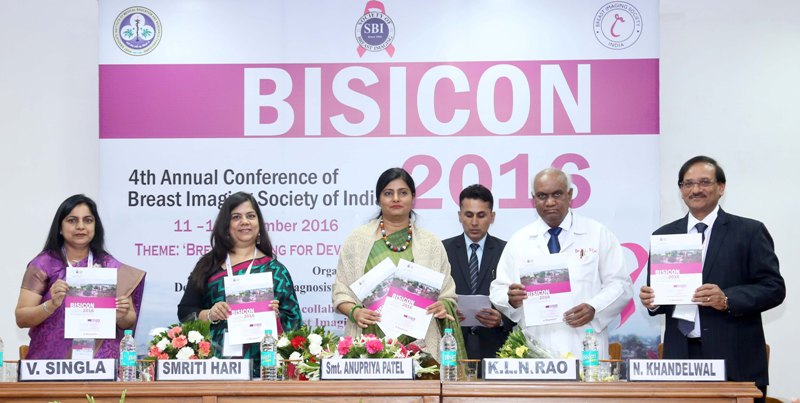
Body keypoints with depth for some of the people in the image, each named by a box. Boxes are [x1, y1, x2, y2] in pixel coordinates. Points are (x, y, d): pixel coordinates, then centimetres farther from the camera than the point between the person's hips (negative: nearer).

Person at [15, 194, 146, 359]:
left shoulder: (112, 267, 8)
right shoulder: (43, 264, 4)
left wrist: (122, 316, -10)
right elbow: (21, 319, 0)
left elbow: (129, 323, 11)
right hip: (52, 358, -1)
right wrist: (51, 305, -18)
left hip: (100, 359, 1)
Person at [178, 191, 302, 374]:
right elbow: (185, 311, 11)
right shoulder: (208, 265, 12)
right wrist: (209, 315, -6)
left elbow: (293, 321, 9)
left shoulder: (275, 269, 9)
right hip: (214, 359, 1)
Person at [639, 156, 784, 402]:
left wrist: (727, 300, -19)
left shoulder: (750, 232, 2)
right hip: (680, 356, 3)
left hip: (735, 361, -3)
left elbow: (774, 288, -4)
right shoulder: (663, 236, 12)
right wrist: (651, 299, -8)